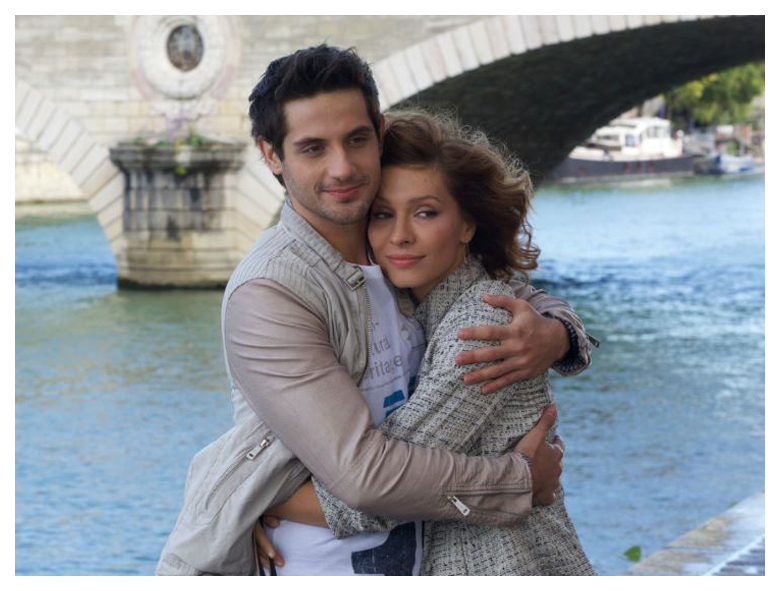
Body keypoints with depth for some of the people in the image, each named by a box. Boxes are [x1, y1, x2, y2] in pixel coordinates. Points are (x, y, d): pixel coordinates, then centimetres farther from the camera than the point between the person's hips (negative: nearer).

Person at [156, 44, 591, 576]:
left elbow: (533, 302, 11)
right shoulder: (267, 296, -22)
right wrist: (521, 477, -18)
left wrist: (554, 337, -15)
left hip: (409, 553, 6)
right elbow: (362, 472, -27)